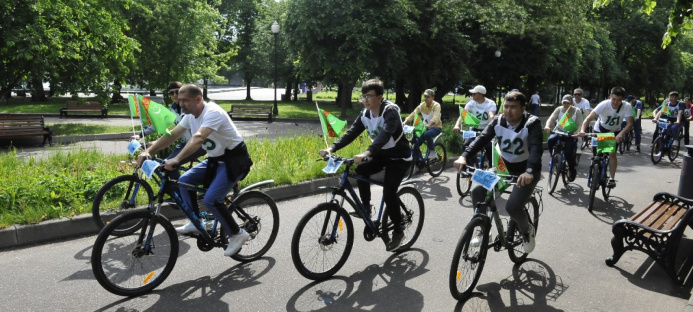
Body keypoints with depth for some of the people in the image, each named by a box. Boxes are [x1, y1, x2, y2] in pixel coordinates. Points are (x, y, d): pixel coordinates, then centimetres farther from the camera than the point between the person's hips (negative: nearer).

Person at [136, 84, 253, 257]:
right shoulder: (190, 116, 3)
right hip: (215, 159, 9)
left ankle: (237, 234, -1)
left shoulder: (213, 113, -25)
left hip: (234, 160, -9)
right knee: (184, 181, -2)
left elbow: (198, 139, -40)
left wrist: (176, 160, -51)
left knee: (211, 200, -20)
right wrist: (148, 151, -11)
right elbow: (171, 135, 1)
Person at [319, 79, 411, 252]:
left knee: (388, 193, -17)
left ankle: (398, 231, 3)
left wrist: (366, 153, -56)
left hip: (399, 156, -6)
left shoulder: (391, 111, -25)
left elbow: (385, 135, -41)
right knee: (360, 170, -20)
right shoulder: (365, 114, -4)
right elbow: (351, 133, -12)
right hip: (381, 153, 6)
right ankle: (366, 207, 0)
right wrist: (332, 148, -27)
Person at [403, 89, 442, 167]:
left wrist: (429, 125, -52)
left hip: (436, 127, -5)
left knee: (427, 134, -38)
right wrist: (404, 122, -31)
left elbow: (436, 117, -33)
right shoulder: (421, 105, -2)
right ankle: (420, 162, 9)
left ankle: (432, 151, -13)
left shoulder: (436, 105, -15)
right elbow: (413, 114, -13)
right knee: (415, 144, -10)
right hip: (426, 127, 5)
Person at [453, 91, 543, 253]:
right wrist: (464, 156, -38)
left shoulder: (532, 123, -21)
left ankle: (527, 231, 14)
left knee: (513, 207, -22)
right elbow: (482, 138, -21)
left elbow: (536, 148, -36)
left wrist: (529, 171, -56)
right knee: (478, 192, -12)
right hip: (505, 167, 5)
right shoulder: (499, 121, -9)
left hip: (527, 171, -5)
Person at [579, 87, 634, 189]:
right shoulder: (604, 105, -31)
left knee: (612, 154, -13)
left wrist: (621, 133, -50)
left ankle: (611, 178, -3)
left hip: (615, 132, 1)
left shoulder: (627, 107, -26)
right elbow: (588, 118, -38)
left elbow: (630, 124, -31)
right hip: (600, 130, 0)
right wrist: (582, 130, -55)